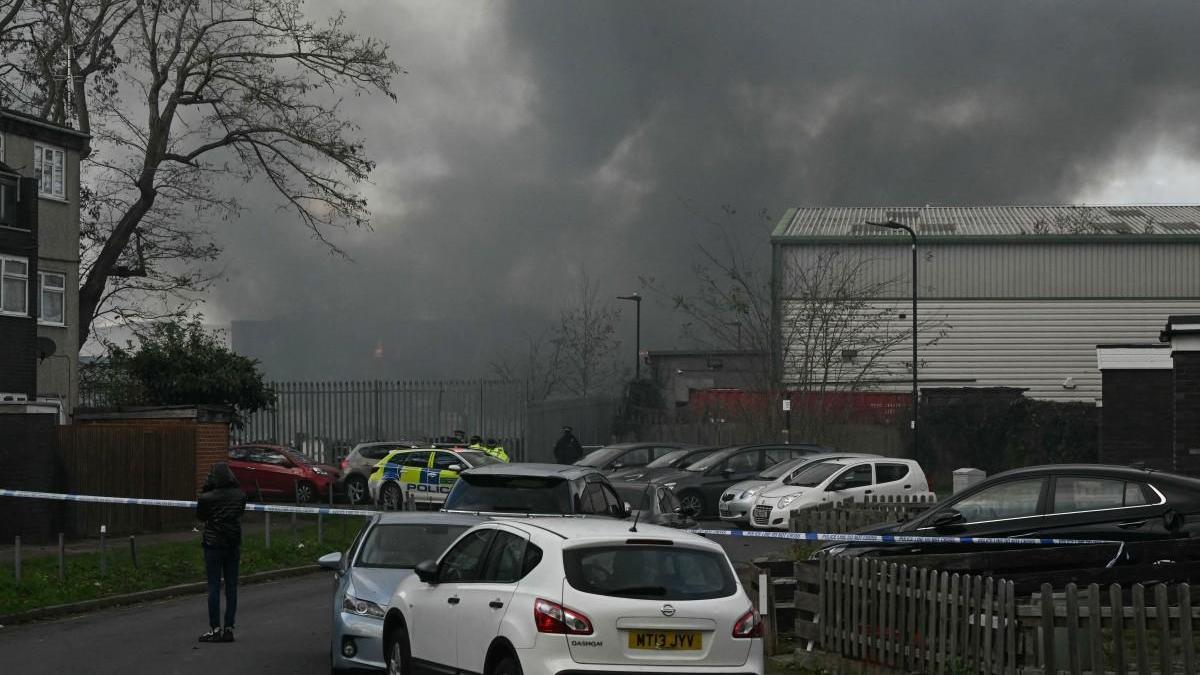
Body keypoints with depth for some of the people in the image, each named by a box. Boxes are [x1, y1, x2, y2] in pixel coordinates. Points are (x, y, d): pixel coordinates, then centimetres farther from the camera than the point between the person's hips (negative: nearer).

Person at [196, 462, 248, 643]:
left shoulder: (207, 498, -14)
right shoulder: (240, 495, -3)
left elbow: (200, 517, 1)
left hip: (213, 545, -4)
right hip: (233, 545, 4)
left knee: (214, 587, 1)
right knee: (231, 587, 8)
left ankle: (215, 629, 1)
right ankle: (229, 628, 9)